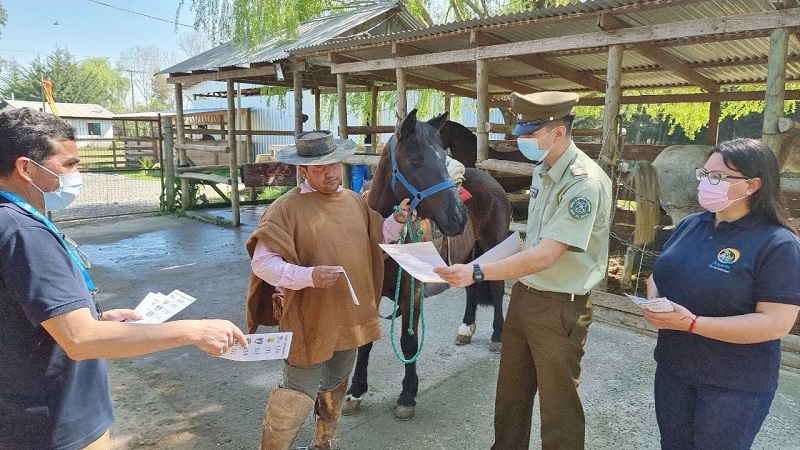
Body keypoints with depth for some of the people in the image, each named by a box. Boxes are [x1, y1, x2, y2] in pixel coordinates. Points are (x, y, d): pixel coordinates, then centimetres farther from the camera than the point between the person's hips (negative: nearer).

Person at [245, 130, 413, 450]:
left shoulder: (355, 201, 5)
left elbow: (376, 241, 17)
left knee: (335, 389, 23)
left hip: (349, 317, 6)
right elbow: (262, 262, -19)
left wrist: (396, 221, -2)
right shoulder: (286, 208, -15)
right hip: (308, 320, -6)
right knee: (297, 397, 4)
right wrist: (308, 276, -33)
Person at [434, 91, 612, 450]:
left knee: (558, 400, 10)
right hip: (523, 294, 8)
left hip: (559, 306, -8)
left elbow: (545, 256, -28)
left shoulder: (585, 182, -22)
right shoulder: (543, 169, 5)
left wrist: (477, 272, -31)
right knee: (511, 389, 22)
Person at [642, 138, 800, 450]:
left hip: (735, 385, -5)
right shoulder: (690, 224, 2)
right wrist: (654, 302, -10)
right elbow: (658, 276, 13)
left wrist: (692, 324, -28)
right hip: (672, 368, 6)